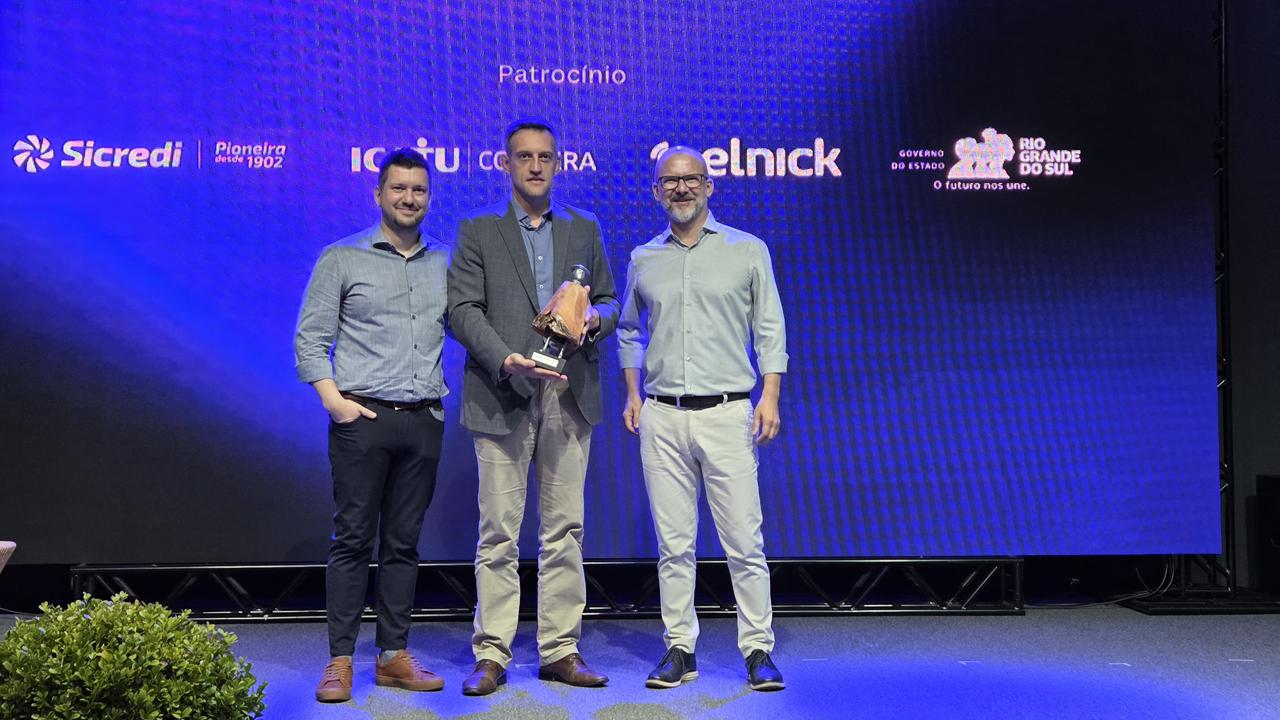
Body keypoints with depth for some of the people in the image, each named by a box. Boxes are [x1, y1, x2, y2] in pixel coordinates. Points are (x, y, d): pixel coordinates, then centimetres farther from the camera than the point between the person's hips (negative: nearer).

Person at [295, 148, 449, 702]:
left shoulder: (445, 264, 12)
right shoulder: (341, 259, 3)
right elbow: (310, 339, 1)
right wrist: (333, 400, -11)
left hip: (424, 421, 3)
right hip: (363, 418, -3)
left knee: (404, 543, 8)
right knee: (353, 539, -1)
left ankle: (394, 656, 15)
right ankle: (340, 661, 6)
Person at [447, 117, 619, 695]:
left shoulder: (584, 228, 16)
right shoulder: (477, 230, 6)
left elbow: (609, 300, 17)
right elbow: (462, 309, -3)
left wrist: (596, 317, -7)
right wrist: (506, 360, -18)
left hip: (569, 394, 3)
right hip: (503, 397, -3)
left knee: (565, 529, 6)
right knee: (499, 533, 0)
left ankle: (560, 651, 14)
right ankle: (491, 655, 8)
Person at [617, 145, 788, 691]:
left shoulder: (748, 251, 5)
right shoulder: (643, 260, 13)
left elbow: (770, 330, 5)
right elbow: (629, 332, 23)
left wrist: (770, 398, -5)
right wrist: (632, 394, 12)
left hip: (727, 414, -2)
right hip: (662, 419, 3)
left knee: (744, 543, -3)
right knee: (673, 544, 5)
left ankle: (758, 651, 6)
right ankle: (679, 650, 14)